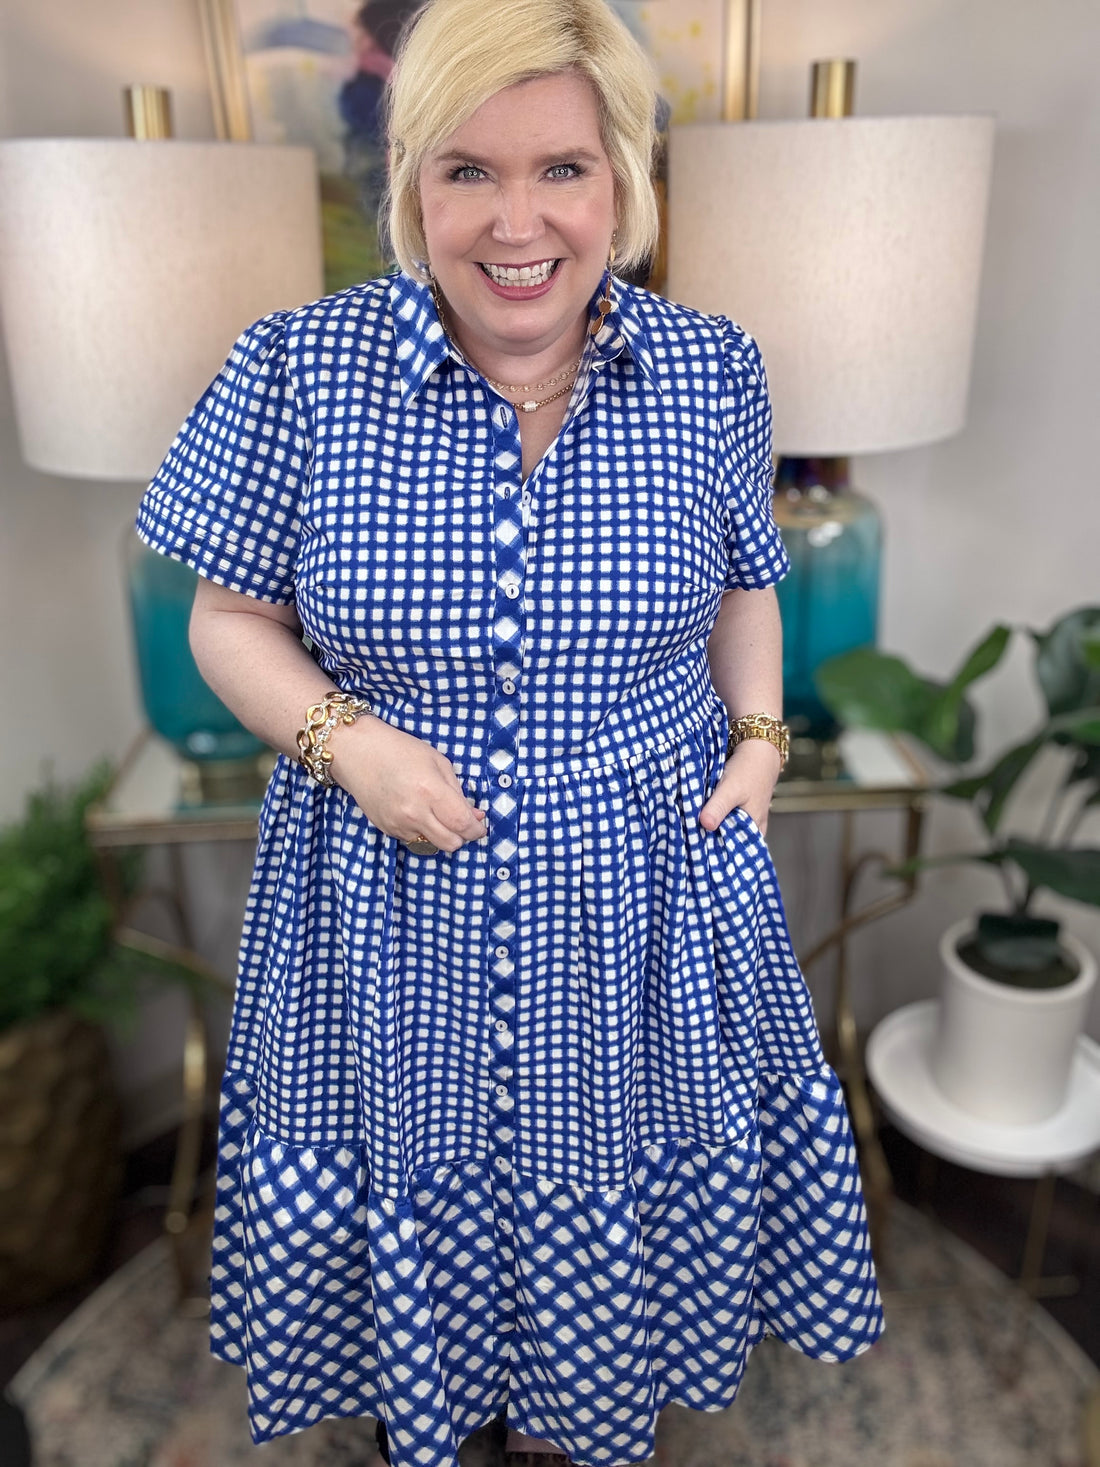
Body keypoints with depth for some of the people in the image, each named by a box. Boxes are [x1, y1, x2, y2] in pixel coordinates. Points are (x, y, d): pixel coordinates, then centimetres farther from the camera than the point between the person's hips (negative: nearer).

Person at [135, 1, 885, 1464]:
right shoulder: (298, 369, -10)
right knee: (409, 1185, 20)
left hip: (648, 892, 2)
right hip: (392, 909, 0)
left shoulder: (712, 371, -5)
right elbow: (229, 618, -3)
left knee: (621, 1182, 22)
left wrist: (760, 736, -4)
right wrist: (348, 739, -19)